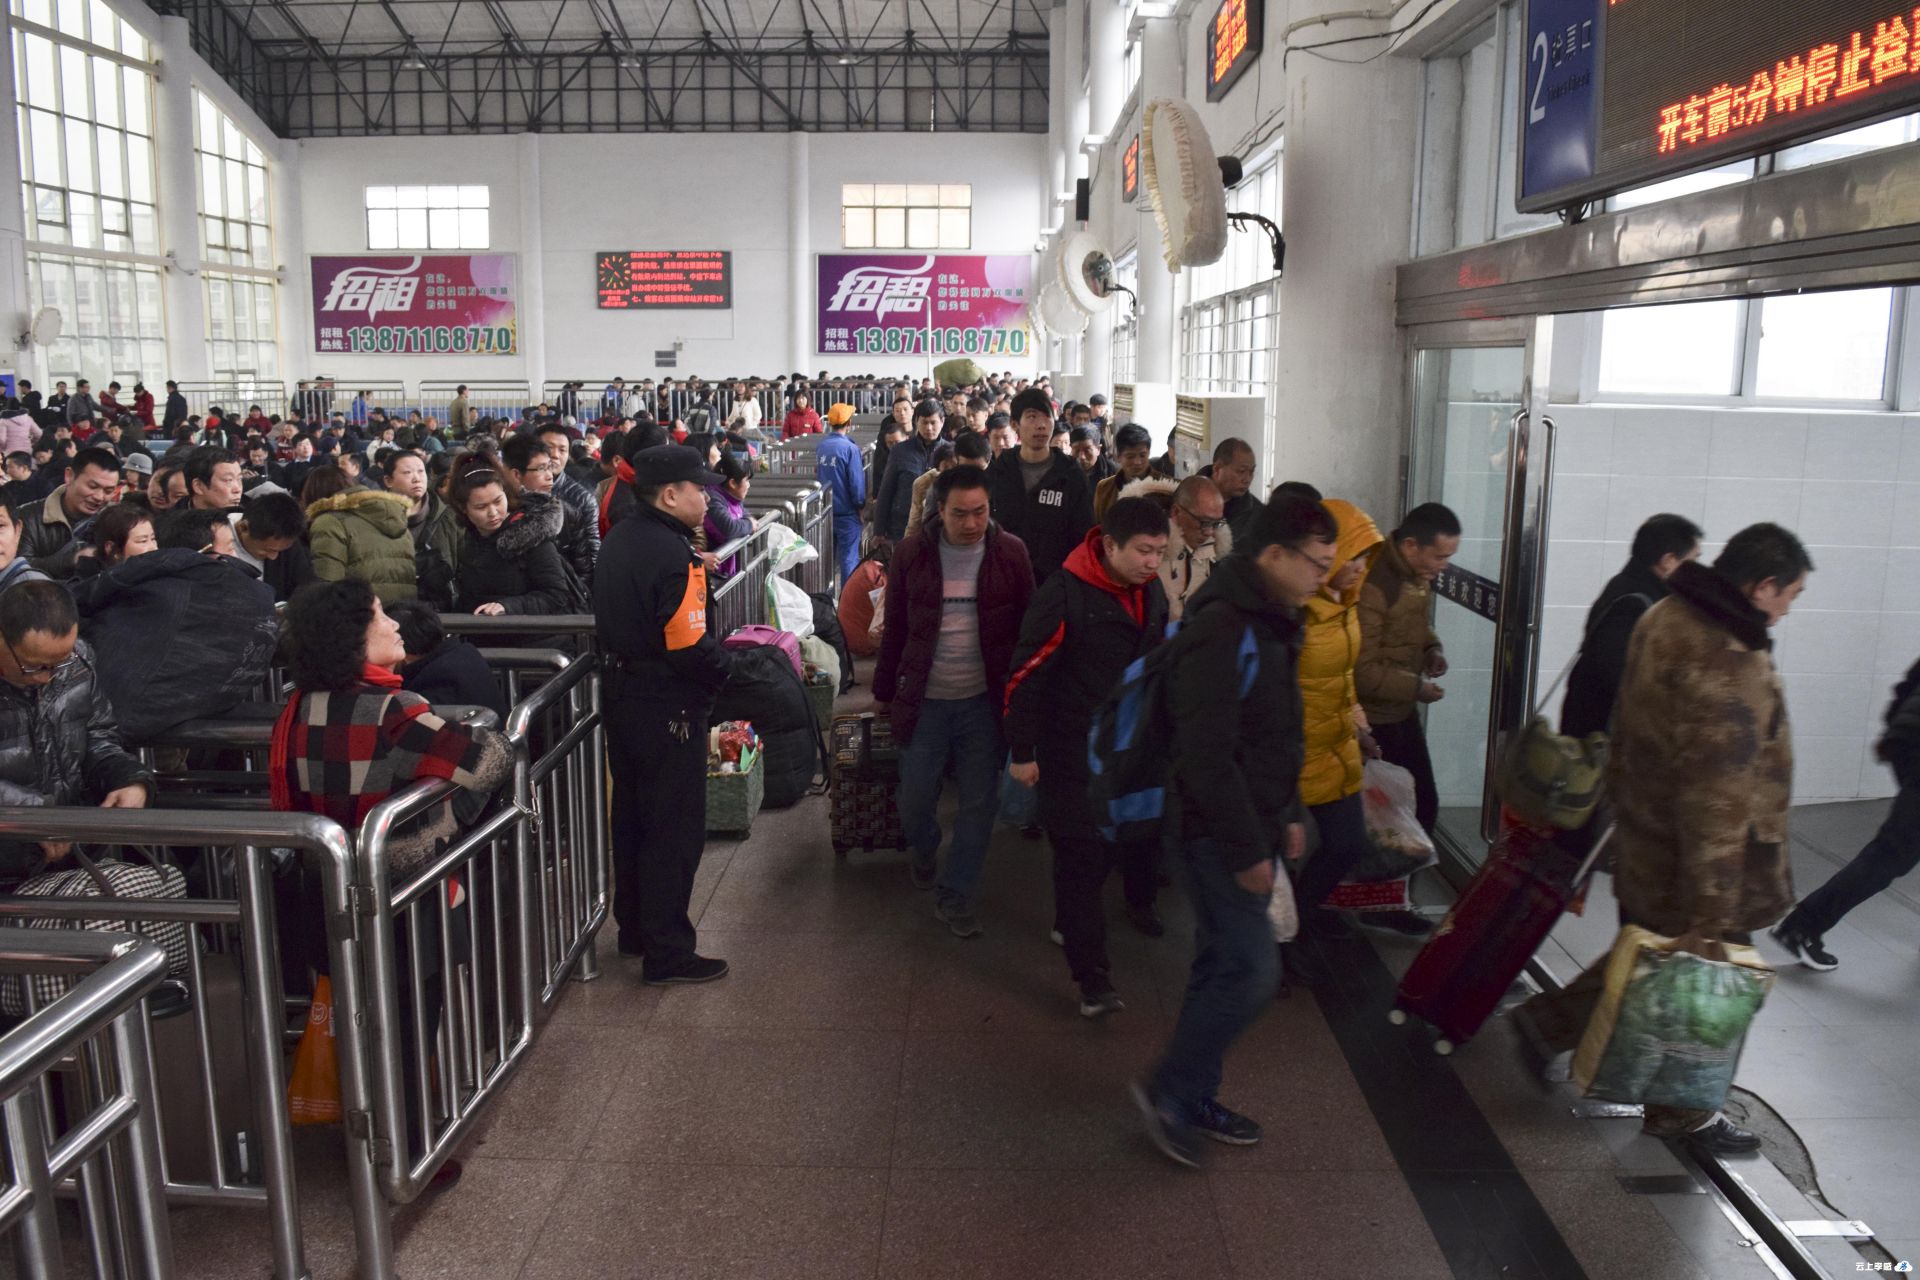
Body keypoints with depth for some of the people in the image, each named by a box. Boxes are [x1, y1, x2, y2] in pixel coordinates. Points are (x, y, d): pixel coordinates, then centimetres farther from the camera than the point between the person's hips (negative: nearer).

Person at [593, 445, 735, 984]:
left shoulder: (618, 539, 7)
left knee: (633, 814, 20)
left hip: (622, 693, 10)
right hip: (667, 708, -10)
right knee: (676, 828, 1)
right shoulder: (672, 555, -23)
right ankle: (668, 953, 9)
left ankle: (634, 928, 34)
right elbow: (691, 648, -27)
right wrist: (729, 664, -9)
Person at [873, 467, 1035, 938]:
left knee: (979, 802, 5)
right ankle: (924, 855, 41)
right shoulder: (912, 554, -5)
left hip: (984, 701, 0)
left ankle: (955, 894, 22)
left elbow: (1028, 627, 1)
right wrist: (884, 692, 8)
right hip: (925, 701, 0)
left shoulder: (1010, 554, -7)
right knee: (914, 801, 8)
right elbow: (895, 629, 3)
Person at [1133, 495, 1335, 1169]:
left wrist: (1287, 816, 17)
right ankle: (1168, 1089, 10)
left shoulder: (1270, 623, 10)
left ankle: (1193, 1096, 30)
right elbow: (1207, 755, -26)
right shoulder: (1220, 632, -22)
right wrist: (1246, 851, -21)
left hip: (1253, 829, 10)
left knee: (1225, 967, 16)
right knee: (1252, 972, -7)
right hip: (1217, 836, -10)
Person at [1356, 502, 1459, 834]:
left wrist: (1432, 648, 1)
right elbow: (1361, 671, -26)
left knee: (1425, 803, 15)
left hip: (1405, 713, 9)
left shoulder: (1420, 574, 2)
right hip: (1372, 720, -9)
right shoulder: (1372, 584, -27)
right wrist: (1415, 688, -17)